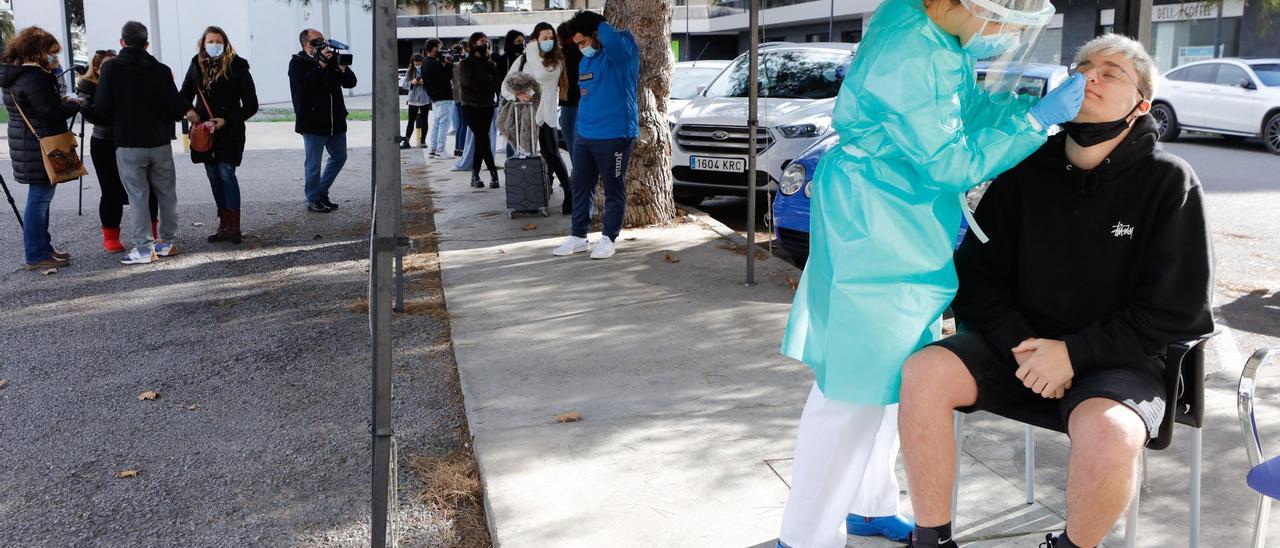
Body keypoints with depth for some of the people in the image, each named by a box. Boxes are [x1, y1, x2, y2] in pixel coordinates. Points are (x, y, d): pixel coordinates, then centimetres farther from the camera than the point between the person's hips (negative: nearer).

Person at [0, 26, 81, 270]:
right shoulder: (34, 76, -18)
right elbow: (50, 112, -21)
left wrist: (60, 101, 6)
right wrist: (74, 104, -6)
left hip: (27, 146, 10)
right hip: (40, 148, -10)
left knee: (41, 197, 17)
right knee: (39, 199, -5)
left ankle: (43, 248, 26)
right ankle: (37, 256, 0)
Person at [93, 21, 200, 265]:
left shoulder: (111, 68, -6)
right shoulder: (161, 70, -3)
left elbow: (102, 108, -8)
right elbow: (174, 107, -4)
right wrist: (187, 110, 17)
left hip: (128, 145, -2)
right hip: (160, 143, 2)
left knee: (138, 196, 3)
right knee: (166, 193, 13)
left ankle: (143, 249, 2)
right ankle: (166, 242, 20)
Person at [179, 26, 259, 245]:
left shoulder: (236, 67, -7)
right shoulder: (197, 65, 6)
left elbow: (251, 105, -7)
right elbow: (185, 95, 13)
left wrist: (227, 120, -15)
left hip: (230, 131, -5)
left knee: (226, 173, -12)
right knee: (214, 177, 8)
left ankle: (234, 226, -6)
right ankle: (224, 224, 16)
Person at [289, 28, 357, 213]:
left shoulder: (330, 59, 13)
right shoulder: (298, 63, -3)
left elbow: (351, 82, 7)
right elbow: (304, 84, -23)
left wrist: (342, 67, -11)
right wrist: (321, 64, -23)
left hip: (335, 121, 7)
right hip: (313, 123, -7)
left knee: (339, 157, 15)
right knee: (313, 163, -1)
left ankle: (321, 192, 28)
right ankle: (313, 200, 11)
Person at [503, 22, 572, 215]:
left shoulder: (556, 61, 0)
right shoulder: (522, 60, 8)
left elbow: (542, 75, -19)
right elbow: (506, 85, 6)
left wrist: (534, 53, -9)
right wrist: (517, 95, -15)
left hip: (546, 115, -3)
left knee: (552, 154, -10)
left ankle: (569, 193, -6)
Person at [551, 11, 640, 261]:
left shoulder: (622, 52, -11)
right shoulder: (585, 61, 14)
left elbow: (611, 39, -35)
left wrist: (600, 23, -14)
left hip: (614, 136, -8)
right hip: (584, 136, 8)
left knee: (614, 190, 4)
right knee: (580, 188, 11)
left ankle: (608, 238, 15)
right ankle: (578, 236, 21)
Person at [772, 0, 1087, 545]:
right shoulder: (911, 59, -25)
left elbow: (970, 105, 15)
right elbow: (950, 163, -21)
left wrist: (1042, 104, 3)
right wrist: (1039, 119, -17)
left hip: (904, 234, 11)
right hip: (871, 234, -11)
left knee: (892, 375, 19)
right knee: (856, 387, -4)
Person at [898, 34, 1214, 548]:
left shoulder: (1168, 181, -6)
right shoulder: (1025, 171, 3)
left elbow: (1176, 308, -8)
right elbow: (975, 273, 6)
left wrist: (1074, 352, -16)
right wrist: (1019, 344, -11)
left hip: (1116, 359, -3)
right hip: (1018, 344, 3)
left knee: (1108, 436, -36)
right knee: (921, 375, -23)